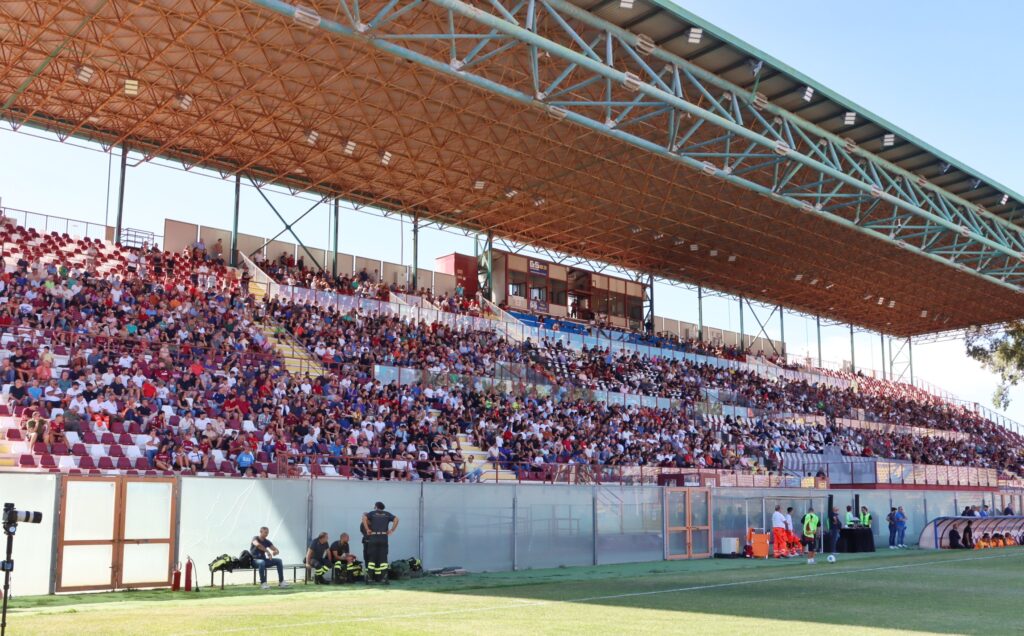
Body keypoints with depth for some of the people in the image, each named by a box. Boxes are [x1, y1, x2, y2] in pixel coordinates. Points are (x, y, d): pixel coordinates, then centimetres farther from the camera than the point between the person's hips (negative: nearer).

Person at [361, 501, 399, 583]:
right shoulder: (387, 514, 15)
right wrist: (391, 530, 3)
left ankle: (369, 577, 2)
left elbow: (364, 517, -7)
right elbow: (396, 519, 1)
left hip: (373, 538, 0)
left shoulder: (372, 513, 12)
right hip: (384, 538, 0)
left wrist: (367, 529, -4)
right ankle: (384, 578, -6)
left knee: (372, 558, 6)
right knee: (383, 558, 1)